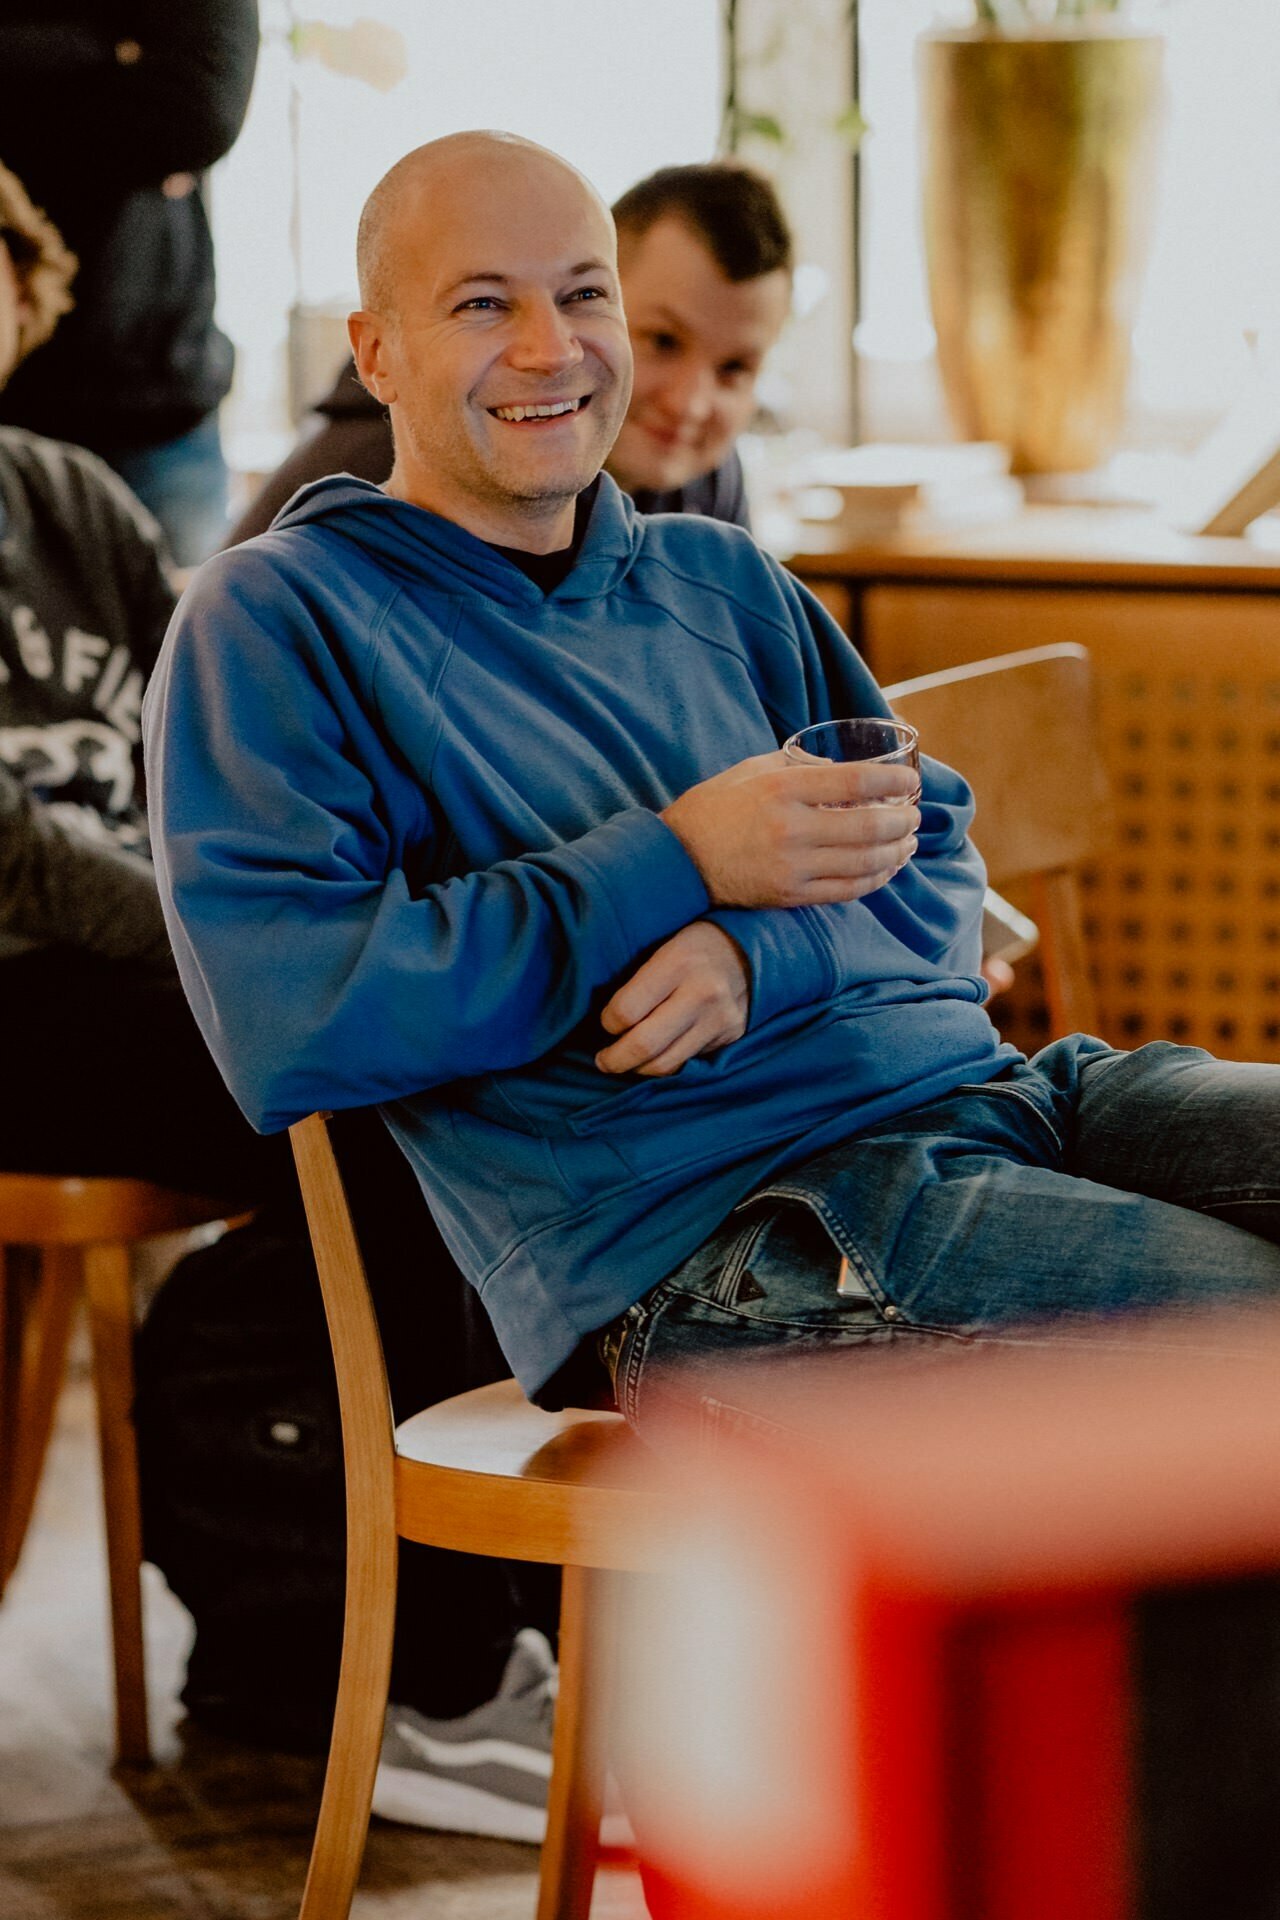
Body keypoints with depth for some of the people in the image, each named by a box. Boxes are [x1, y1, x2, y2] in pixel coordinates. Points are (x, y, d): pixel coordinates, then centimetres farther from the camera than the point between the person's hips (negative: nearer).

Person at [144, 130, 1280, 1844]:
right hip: (706, 1211, -7)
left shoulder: (719, 582, 24)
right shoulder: (279, 622, 5)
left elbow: (935, 867, 18)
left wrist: (760, 951, -7)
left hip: (979, 1084, 7)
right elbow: (287, 1025, -9)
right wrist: (682, 863, -8)